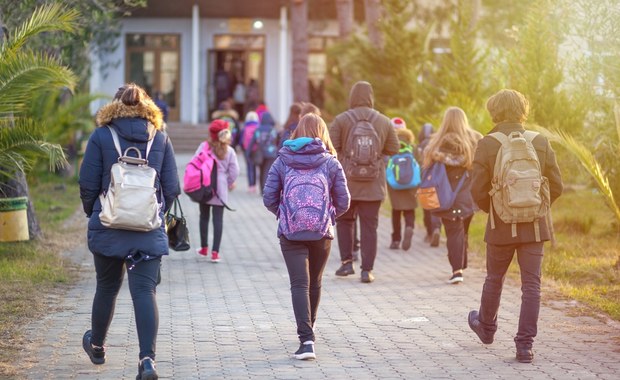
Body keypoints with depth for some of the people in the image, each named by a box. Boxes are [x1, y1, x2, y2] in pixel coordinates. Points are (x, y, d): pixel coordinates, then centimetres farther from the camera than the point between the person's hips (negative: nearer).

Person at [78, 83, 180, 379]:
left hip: (108, 226, 0)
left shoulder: (101, 137, -3)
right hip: (149, 232, 0)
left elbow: (88, 184, -4)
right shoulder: (161, 139, 3)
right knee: (145, 291, -2)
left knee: (106, 287, 17)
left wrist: (92, 213, 14)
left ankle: (97, 346, 38)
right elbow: (171, 187, 2)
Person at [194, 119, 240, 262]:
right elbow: (234, 171, -3)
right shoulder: (229, 151, -3)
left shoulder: (204, 146, -5)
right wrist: (230, 183, 16)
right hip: (220, 188, -1)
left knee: (204, 217, 16)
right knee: (218, 219, 1)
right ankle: (215, 252, -4)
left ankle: (204, 248, 26)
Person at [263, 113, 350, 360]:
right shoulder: (330, 163, 1)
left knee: (299, 285, -3)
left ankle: (306, 339, -18)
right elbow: (343, 201, 1)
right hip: (322, 233, 1)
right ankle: (308, 333, 37)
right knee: (315, 284, 19)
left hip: (290, 234, -1)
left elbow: (269, 198, 0)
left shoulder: (282, 162, 2)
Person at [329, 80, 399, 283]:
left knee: (344, 220, 16)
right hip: (373, 183, 1)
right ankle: (367, 270, 1)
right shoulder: (384, 122, 2)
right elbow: (393, 150, 7)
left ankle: (347, 262, 11)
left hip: (346, 181, -1)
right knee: (369, 226, 3)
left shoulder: (341, 120, -5)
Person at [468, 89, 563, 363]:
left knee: (494, 279, 19)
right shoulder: (541, 143, -3)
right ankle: (525, 345, -2)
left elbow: (478, 190, -10)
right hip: (534, 227, 1)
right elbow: (556, 187, 0)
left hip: (501, 227, -1)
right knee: (531, 284, 3)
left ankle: (487, 327, 40)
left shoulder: (487, 145, -10)